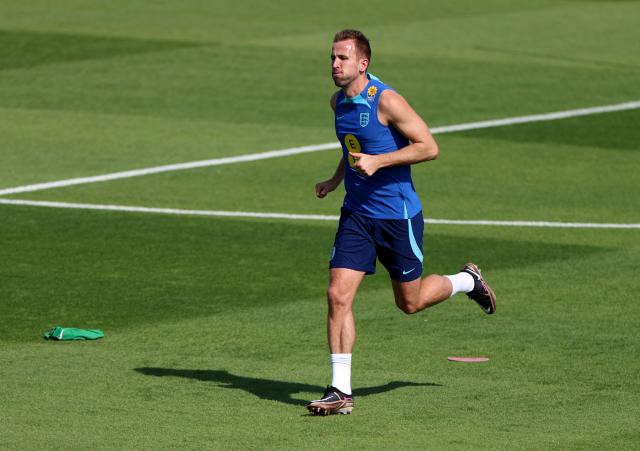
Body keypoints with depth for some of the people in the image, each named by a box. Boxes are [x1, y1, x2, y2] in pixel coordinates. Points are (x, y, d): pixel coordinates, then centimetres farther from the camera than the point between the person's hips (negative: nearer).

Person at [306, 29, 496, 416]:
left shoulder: (386, 101, -18)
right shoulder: (338, 102, 6)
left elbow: (429, 147, -18)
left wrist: (378, 162, -24)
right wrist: (336, 179, 13)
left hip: (398, 215, -6)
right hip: (356, 214, 6)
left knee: (410, 301, 9)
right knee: (338, 295, -8)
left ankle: (467, 281, 39)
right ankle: (341, 391, -6)